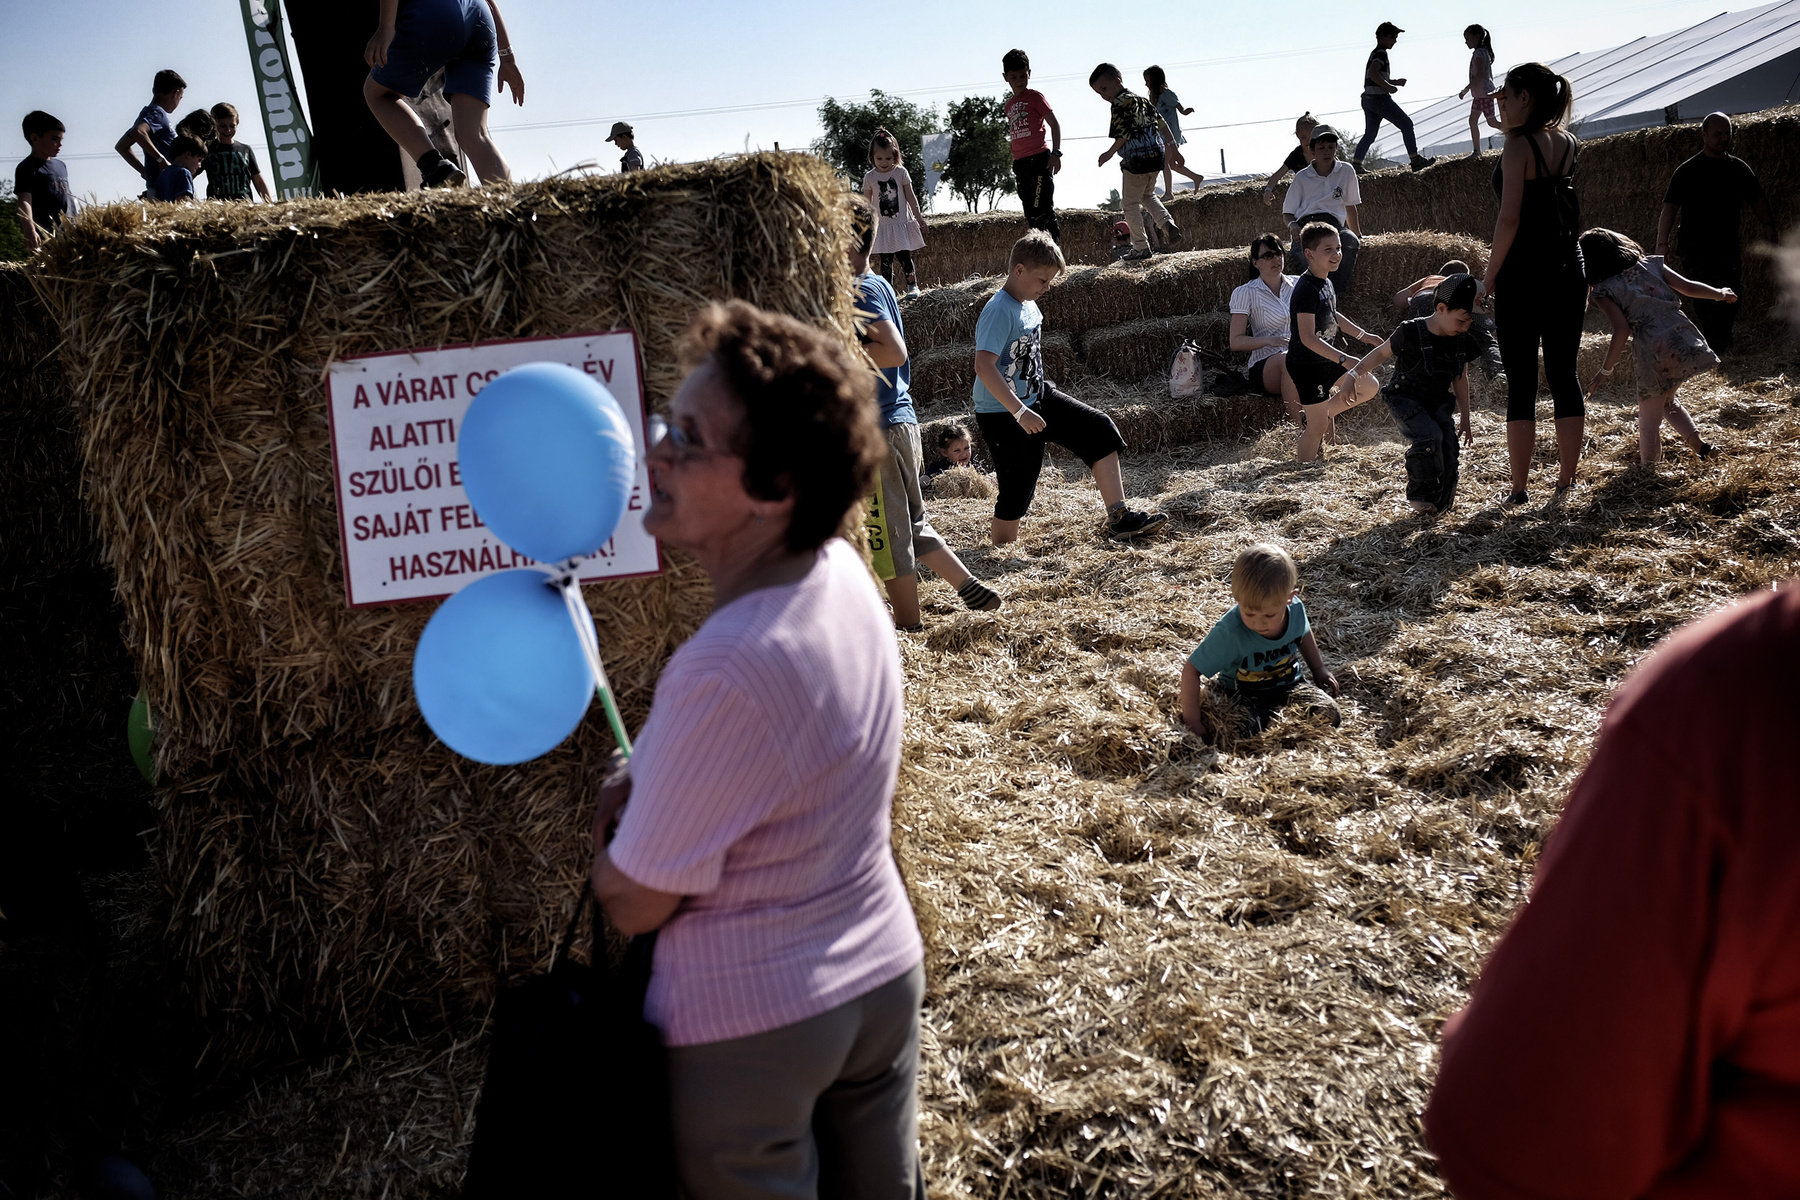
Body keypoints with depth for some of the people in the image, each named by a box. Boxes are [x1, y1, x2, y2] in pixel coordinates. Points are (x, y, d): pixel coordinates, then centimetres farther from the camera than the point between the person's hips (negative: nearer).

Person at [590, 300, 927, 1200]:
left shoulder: (727, 674, -34)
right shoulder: (841, 571, -8)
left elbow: (633, 904, -20)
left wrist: (610, 819, -1)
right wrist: (652, 781, -1)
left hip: (751, 1026, -7)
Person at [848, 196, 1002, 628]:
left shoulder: (862, 290, -14)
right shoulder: (877, 284, 15)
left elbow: (894, 350, -25)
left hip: (879, 428, -10)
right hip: (900, 420, 10)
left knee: (888, 533, 1)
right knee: (911, 524, 20)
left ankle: (909, 626, 12)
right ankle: (971, 589, 22)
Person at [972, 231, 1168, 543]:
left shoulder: (1028, 304, 6)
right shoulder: (999, 312, -23)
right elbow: (984, 366, -34)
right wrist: (1020, 412, -36)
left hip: (1037, 396, 9)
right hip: (1003, 415, -9)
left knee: (1098, 429, 2)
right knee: (1016, 491, -3)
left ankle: (1119, 516, 3)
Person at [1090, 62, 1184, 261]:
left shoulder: (1120, 103, -13)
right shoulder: (1141, 99, 13)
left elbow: (1124, 134, -18)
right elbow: (1161, 123, 14)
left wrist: (1109, 153, -5)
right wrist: (1173, 147, 19)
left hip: (1136, 160, -9)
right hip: (1156, 156, 9)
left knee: (1130, 204, 5)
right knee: (1148, 195, 28)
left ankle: (1141, 247, 6)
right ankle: (1167, 223, 5)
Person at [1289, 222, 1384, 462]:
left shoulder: (1325, 282, 4)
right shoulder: (1306, 290, -25)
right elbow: (1308, 338, -30)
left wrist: (1363, 335, 27)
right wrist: (1343, 359, -34)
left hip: (1327, 360, 9)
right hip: (1306, 365, -9)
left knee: (1368, 387, 18)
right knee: (1318, 428, -3)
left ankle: (1312, 416, 22)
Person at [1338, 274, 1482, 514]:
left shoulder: (1463, 343, -1)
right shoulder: (1411, 333, -18)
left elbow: (1460, 381, 11)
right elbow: (1381, 353, -3)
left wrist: (1465, 419, 17)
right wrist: (1354, 374, -4)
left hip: (1438, 403, 5)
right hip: (1405, 400, -5)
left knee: (1449, 447, -10)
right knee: (1429, 436, -27)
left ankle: (1441, 502, 7)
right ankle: (1421, 495, -11)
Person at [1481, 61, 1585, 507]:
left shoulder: (1518, 147, -11)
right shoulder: (1568, 143, 9)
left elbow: (1509, 219, -16)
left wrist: (1490, 274, -10)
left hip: (1523, 277, -6)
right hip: (1568, 272, 6)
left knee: (1521, 382, -2)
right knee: (1564, 374, 10)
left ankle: (1519, 489, 1)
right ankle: (1566, 482, 14)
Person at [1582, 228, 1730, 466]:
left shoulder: (1604, 292, -2)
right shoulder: (1651, 265, 12)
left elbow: (1622, 330, -12)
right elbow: (1688, 287, 12)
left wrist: (1605, 370, -6)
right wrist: (1721, 293, 30)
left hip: (1655, 358, -6)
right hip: (1685, 344, 6)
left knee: (1649, 421, 8)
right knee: (1667, 402, 30)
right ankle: (1697, 442, 18)